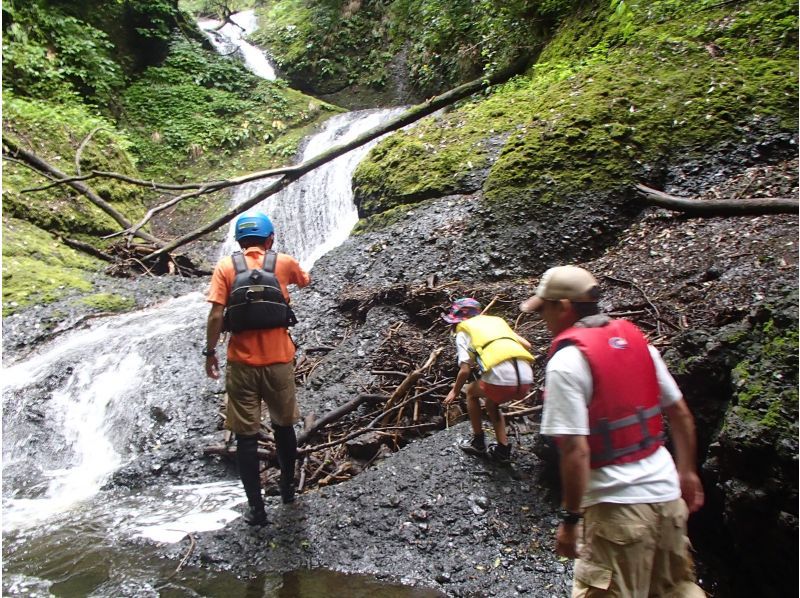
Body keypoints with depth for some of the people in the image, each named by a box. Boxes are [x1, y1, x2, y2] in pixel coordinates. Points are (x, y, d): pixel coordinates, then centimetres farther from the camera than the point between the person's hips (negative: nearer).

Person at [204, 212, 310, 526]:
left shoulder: (226, 266, 0)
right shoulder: (284, 262, 3)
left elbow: (216, 315, -8)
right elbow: (305, 280, 25)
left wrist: (210, 351, 4)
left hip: (241, 362, -1)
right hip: (279, 360, 1)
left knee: (246, 435, 7)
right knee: (284, 425, 21)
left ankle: (256, 506, 11)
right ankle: (287, 485, 37)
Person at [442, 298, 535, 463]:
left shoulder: (463, 332, 14)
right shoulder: (497, 320, 29)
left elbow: (465, 370, 5)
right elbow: (527, 345, 21)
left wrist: (455, 391, 22)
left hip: (500, 378, -5)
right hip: (526, 380, 5)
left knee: (471, 391, 29)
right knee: (491, 401, 34)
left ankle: (478, 442, 32)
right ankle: (503, 449, 29)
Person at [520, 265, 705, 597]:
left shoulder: (567, 361, -18)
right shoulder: (636, 339, 4)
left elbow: (576, 450, -22)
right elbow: (682, 415, 11)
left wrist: (570, 518, -13)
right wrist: (687, 472, 22)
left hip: (617, 505, -7)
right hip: (667, 492, 7)